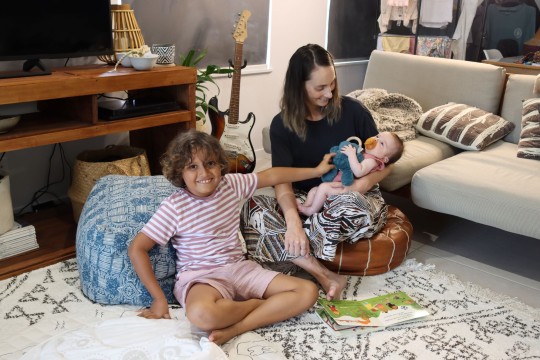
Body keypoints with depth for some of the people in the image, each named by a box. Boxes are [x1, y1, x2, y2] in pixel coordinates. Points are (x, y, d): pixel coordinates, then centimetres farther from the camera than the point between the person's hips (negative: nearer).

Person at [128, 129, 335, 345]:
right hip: (200, 277, -5)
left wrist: (316, 171, 21)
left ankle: (234, 328, -20)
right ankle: (258, 304, -9)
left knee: (308, 292, -9)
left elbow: (271, 176, 15)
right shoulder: (174, 207, -13)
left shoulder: (231, 184, 2)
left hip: (240, 268, 6)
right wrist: (159, 299, -13)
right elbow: (136, 249, -12)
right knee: (202, 314, -42)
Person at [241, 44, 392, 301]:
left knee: (348, 207, -40)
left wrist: (359, 186, -21)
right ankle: (325, 277, -34)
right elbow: (283, 180, -12)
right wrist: (293, 220, -33)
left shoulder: (353, 111, -6)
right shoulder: (282, 124, -3)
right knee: (250, 209, -27)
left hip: (355, 199, -2)